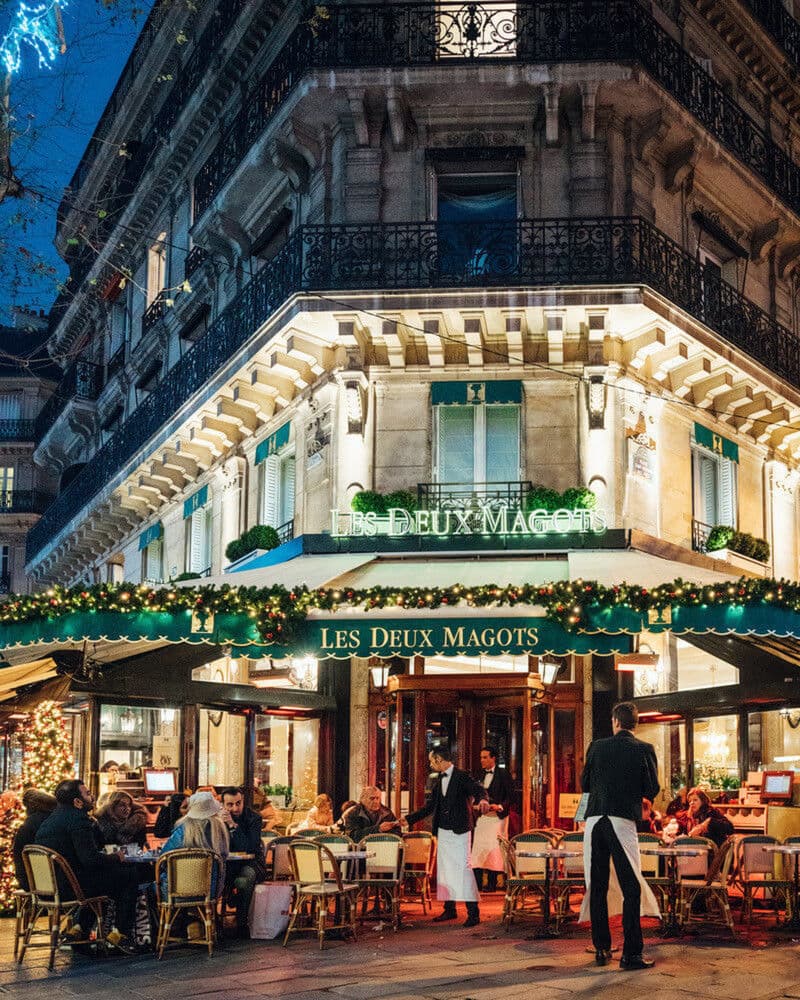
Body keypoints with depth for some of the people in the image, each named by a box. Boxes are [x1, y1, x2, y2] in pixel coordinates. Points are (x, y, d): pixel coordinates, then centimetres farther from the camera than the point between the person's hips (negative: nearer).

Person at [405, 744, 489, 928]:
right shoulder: (439, 782, 14)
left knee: (462, 868, -12)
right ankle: (449, 909, 20)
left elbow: (480, 790, -21)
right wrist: (407, 820, 13)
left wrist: (483, 800, -44)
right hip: (442, 831, 8)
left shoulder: (461, 777, -7)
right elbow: (429, 807, 18)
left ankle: (473, 912, -10)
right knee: (444, 870, 11)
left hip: (459, 831, -8)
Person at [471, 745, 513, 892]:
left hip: (497, 816, -5)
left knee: (494, 848, -5)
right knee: (477, 847, -2)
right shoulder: (480, 775, 14)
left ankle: (492, 884, 0)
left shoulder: (503, 774, -3)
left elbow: (511, 795, -5)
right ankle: (477, 882, -1)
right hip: (481, 816, 5)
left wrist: (500, 806, -17)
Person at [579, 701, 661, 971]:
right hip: (623, 820, -3)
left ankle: (601, 949, 15)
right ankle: (631, 954, -3)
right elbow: (652, 790, 2)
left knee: (597, 887, 10)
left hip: (594, 820, 3)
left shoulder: (597, 747, 7)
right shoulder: (644, 750, 1)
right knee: (631, 888, 1)